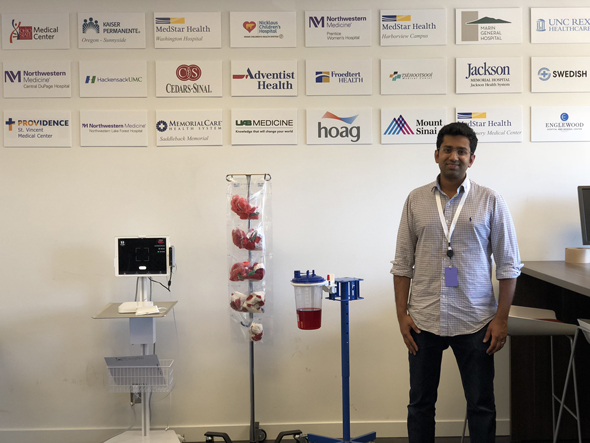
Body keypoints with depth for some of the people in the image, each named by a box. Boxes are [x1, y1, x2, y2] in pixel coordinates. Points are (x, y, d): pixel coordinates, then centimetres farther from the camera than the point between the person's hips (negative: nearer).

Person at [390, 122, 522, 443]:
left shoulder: (490, 202, 0)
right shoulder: (416, 200, 5)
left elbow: (508, 265, 0)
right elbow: (402, 264, 6)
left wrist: (501, 318, -6)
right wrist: (402, 314, -1)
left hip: (475, 321, -1)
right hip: (424, 320, 2)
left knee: (481, 405, 9)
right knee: (420, 402, 11)